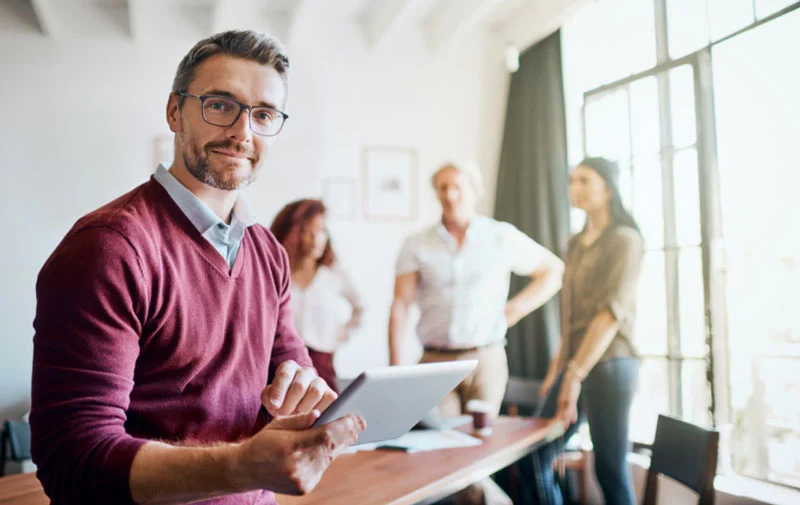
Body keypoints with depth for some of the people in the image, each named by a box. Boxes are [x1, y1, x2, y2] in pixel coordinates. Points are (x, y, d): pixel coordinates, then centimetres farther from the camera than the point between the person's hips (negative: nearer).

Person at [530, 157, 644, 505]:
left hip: (608, 365, -7)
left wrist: (576, 374, -22)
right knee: (535, 457, 6)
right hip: (573, 364, 8)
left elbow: (613, 310, -17)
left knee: (610, 470, -2)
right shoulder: (576, 244, 17)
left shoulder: (624, 239, -6)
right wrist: (558, 366, 14)